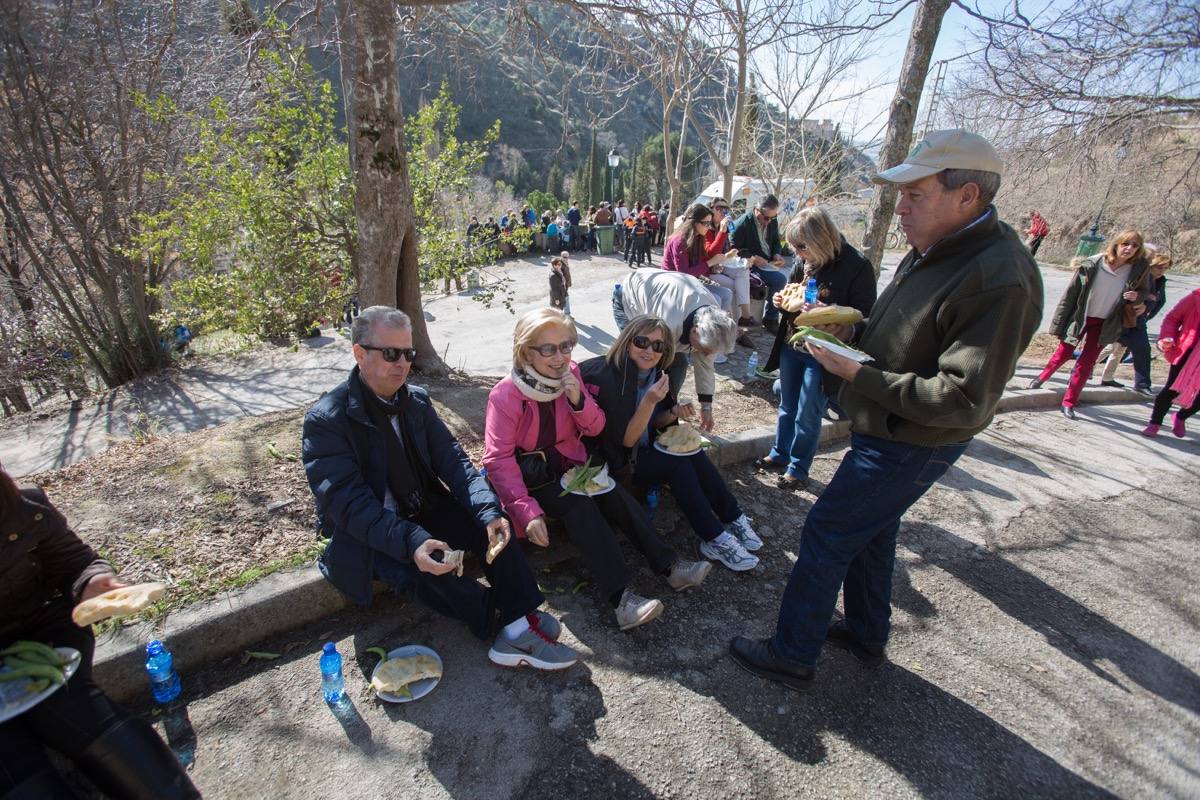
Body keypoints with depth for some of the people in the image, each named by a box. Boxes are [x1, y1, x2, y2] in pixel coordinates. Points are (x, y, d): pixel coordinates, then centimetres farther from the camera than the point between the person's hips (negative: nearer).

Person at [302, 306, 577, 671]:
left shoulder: (417, 400, 1)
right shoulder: (325, 420, -17)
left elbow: (452, 459, -6)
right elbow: (348, 503, -24)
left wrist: (488, 512, -24)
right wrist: (411, 541, -39)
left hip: (423, 510, 5)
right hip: (367, 533, -5)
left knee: (490, 525, -19)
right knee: (422, 568, -32)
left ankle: (520, 622, -22)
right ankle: (510, 626, -20)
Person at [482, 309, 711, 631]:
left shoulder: (570, 374, -5)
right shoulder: (505, 395, -19)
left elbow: (595, 428, 0)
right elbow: (498, 459, -21)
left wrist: (578, 401, -22)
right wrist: (527, 511, -31)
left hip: (568, 464, 5)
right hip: (531, 478, -4)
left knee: (612, 492, -21)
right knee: (579, 505, -28)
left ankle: (669, 566, -17)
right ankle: (621, 598, -32)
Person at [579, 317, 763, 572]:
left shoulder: (654, 373, -1)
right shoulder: (608, 377, -25)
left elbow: (653, 423, 8)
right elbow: (625, 440, -24)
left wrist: (674, 412, -13)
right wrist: (649, 401, -34)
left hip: (645, 448, 7)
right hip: (615, 459, -7)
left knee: (694, 454, -14)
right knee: (678, 466, -23)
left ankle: (733, 519, -1)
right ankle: (716, 540, -12)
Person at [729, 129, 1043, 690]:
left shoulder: (999, 281, -27)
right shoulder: (933, 250, 3)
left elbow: (962, 401, -29)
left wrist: (856, 373, -27)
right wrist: (853, 332, -3)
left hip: (909, 447, -10)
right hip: (881, 430, 10)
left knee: (825, 535, 0)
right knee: (870, 531, 23)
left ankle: (792, 655, 20)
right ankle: (866, 634, 45)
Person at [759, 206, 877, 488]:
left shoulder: (856, 266, -16)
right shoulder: (804, 263, 2)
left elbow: (864, 316, -15)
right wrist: (782, 302, -6)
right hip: (791, 347, 6)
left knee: (807, 416, 6)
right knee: (787, 407, 20)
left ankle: (798, 469, 24)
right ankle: (780, 454, 38)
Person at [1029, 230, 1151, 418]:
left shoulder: (1139, 269, -9)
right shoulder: (1093, 264, -18)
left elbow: (1144, 291, 9)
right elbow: (1071, 293, -13)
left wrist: (1137, 296, -18)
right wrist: (1060, 324, -12)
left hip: (1104, 323, 2)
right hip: (1079, 317, -2)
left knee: (1086, 363, 1)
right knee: (1064, 353, 11)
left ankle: (1069, 403, 9)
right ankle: (1042, 378, 39)